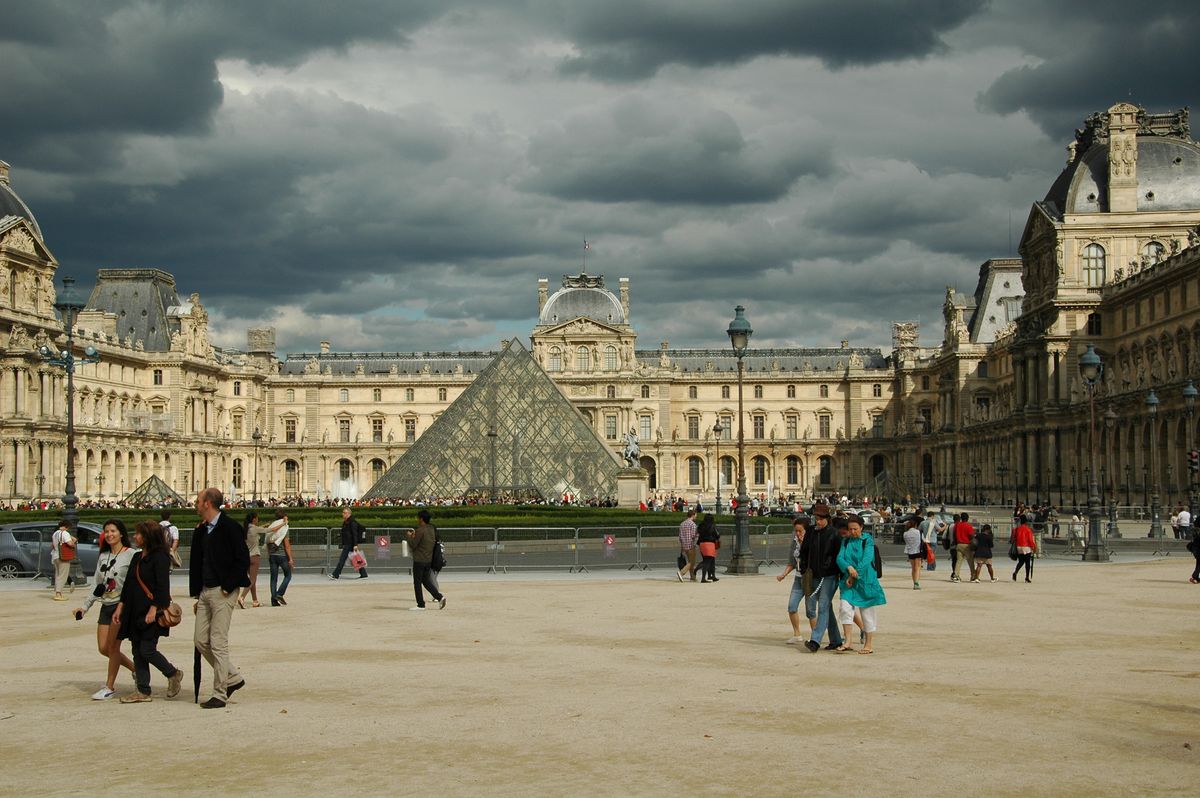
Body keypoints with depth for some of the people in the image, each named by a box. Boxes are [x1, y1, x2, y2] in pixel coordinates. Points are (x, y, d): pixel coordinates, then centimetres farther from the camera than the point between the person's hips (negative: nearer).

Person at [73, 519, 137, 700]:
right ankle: (136, 669, 22)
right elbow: (96, 584, 17)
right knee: (103, 648, 5)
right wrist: (85, 606, 11)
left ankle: (110, 687, 6)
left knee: (113, 646, -6)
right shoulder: (103, 556, 14)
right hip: (106, 605, 7)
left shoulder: (130, 554, -6)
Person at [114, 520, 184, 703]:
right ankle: (143, 691, 11)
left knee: (147, 650, -10)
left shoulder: (160, 557, -10)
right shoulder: (137, 558, 15)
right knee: (137, 651, 7)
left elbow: (162, 586, -16)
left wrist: (154, 609, -22)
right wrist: (120, 607, 15)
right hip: (135, 612, 9)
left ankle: (173, 674, 12)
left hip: (151, 613, -9)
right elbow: (128, 585, 19)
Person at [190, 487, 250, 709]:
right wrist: (197, 595, 13)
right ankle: (233, 677, 22)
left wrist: (228, 587, -14)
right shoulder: (201, 531, 13)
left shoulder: (230, 527, -11)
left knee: (218, 643, -6)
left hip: (223, 591, -8)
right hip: (205, 591, 8)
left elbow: (243, 560, -14)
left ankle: (220, 694, 1)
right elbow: (196, 563, 18)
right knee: (201, 641, 8)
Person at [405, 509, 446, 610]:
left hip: (419, 560, -8)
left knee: (417, 583, 2)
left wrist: (409, 536, 3)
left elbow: (413, 545, -15)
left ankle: (421, 604, 4)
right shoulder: (432, 529, 9)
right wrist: (414, 535, 18)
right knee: (426, 581, 16)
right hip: (429, 560, 8)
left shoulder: (420, 530, -17)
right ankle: (439, 596, 2)